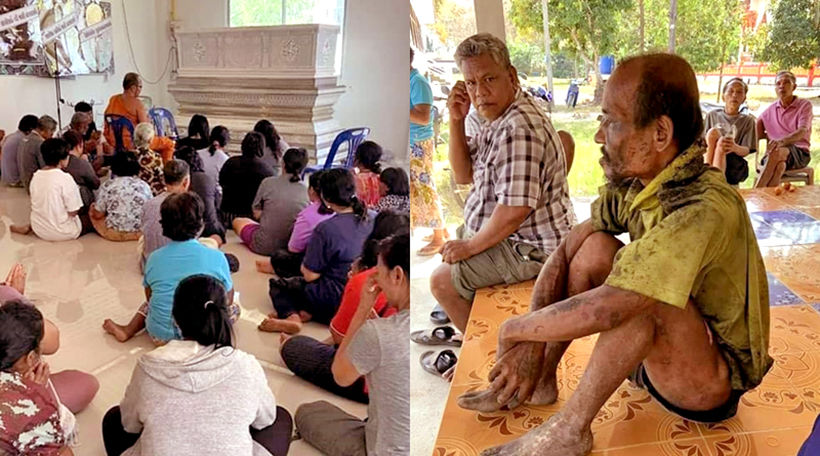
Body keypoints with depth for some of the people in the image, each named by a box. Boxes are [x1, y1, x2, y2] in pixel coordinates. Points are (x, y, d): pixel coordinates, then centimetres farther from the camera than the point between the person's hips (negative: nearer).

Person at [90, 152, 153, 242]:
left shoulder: (107, 186, -8)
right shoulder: (144, 185, -3)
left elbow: (98, 215, -3)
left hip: (115, 232, -3)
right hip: (140, 231, 3)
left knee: (92, 208, 23)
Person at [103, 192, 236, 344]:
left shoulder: (154, 258, -4)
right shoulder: (216, 257, -13)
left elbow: (150, 297, 11)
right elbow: (227, 299, 0)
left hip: (161, 336, 4)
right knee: (234, 308, 23)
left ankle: (128, 330, 19)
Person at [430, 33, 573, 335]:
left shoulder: (519, 129, -29)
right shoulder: (500, 116, 5)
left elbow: (513, 211, -32)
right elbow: (464, 175, 8)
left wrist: (470, 246, -17)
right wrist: (456, 121, -6)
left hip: (531, 248, -11)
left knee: (442, 281, -5)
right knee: (448, 250, 26)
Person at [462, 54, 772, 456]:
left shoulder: (705, 208, -33)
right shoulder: (633, 183, -8)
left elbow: (601, 311, -39)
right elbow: (565, 251, -5)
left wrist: (514, 328, -22)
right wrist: (531, 342, -16)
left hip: (715, 383, -7)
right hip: (659, 354, 7)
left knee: (643, 290, -33)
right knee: (594, 246, -9)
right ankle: (540, 381, -2)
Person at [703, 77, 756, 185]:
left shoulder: (747, 120, 12)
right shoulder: (712, 115, 17)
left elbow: (746, 151, 0)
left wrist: (735, 148, -25)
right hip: (709, 161, 2)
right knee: (712, 132, -24)